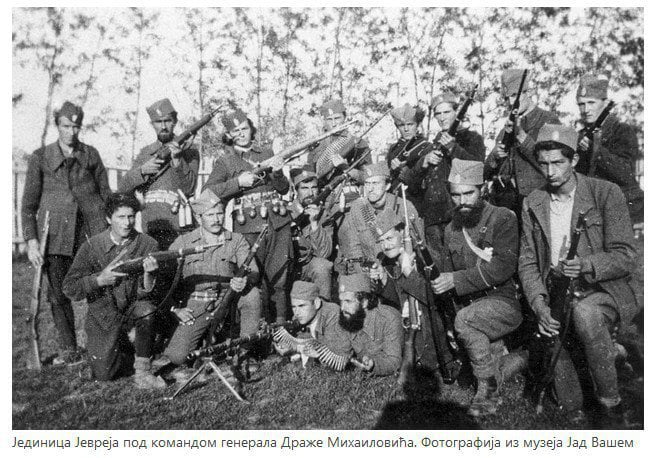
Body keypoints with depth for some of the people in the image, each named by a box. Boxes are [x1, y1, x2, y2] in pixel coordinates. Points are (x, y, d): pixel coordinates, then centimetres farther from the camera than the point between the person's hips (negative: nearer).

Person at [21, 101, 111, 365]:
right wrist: (31, 241, -2)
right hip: (55, 234, 0)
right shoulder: (40, 158, 7)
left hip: (92, 233, 0)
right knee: (58, 294, 2)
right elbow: (28, 204, 6)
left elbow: (106, 194, 14)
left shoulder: (91, 155, 10)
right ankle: (69, 350, 14)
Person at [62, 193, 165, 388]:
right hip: (102, 315, 1)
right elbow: (69, 288, -7)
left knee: (146, 309, -35)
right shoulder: (92, 246, -8)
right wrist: (99, 280, -22)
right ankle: (122, 347, 29)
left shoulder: (148, 245, -10)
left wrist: (149, 274, -35)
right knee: (103, 374, -6)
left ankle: (142, 371, -17)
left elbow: (145, 293, -13)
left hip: (133, 308, -1)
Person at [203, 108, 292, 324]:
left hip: (278, 222, 3)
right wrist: (238, 182, -13)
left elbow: (284, 189, 17)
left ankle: (280, 321, 13)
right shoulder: (225, 159, 7)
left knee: (279, 277, 4)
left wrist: (277, 173, -3)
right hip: (249, 226, -3)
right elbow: (208, 192, -4)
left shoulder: (267, 153, 16)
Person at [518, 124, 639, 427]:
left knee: (584, 314, -37)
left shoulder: (606, 193, -4)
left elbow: (625, 256, -8)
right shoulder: (533, 204, 7)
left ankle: (611, 403, -16)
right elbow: (528, 262, 4)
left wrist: (585, 265, -29)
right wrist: (539, 303, -14)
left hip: (601, 291, -3)